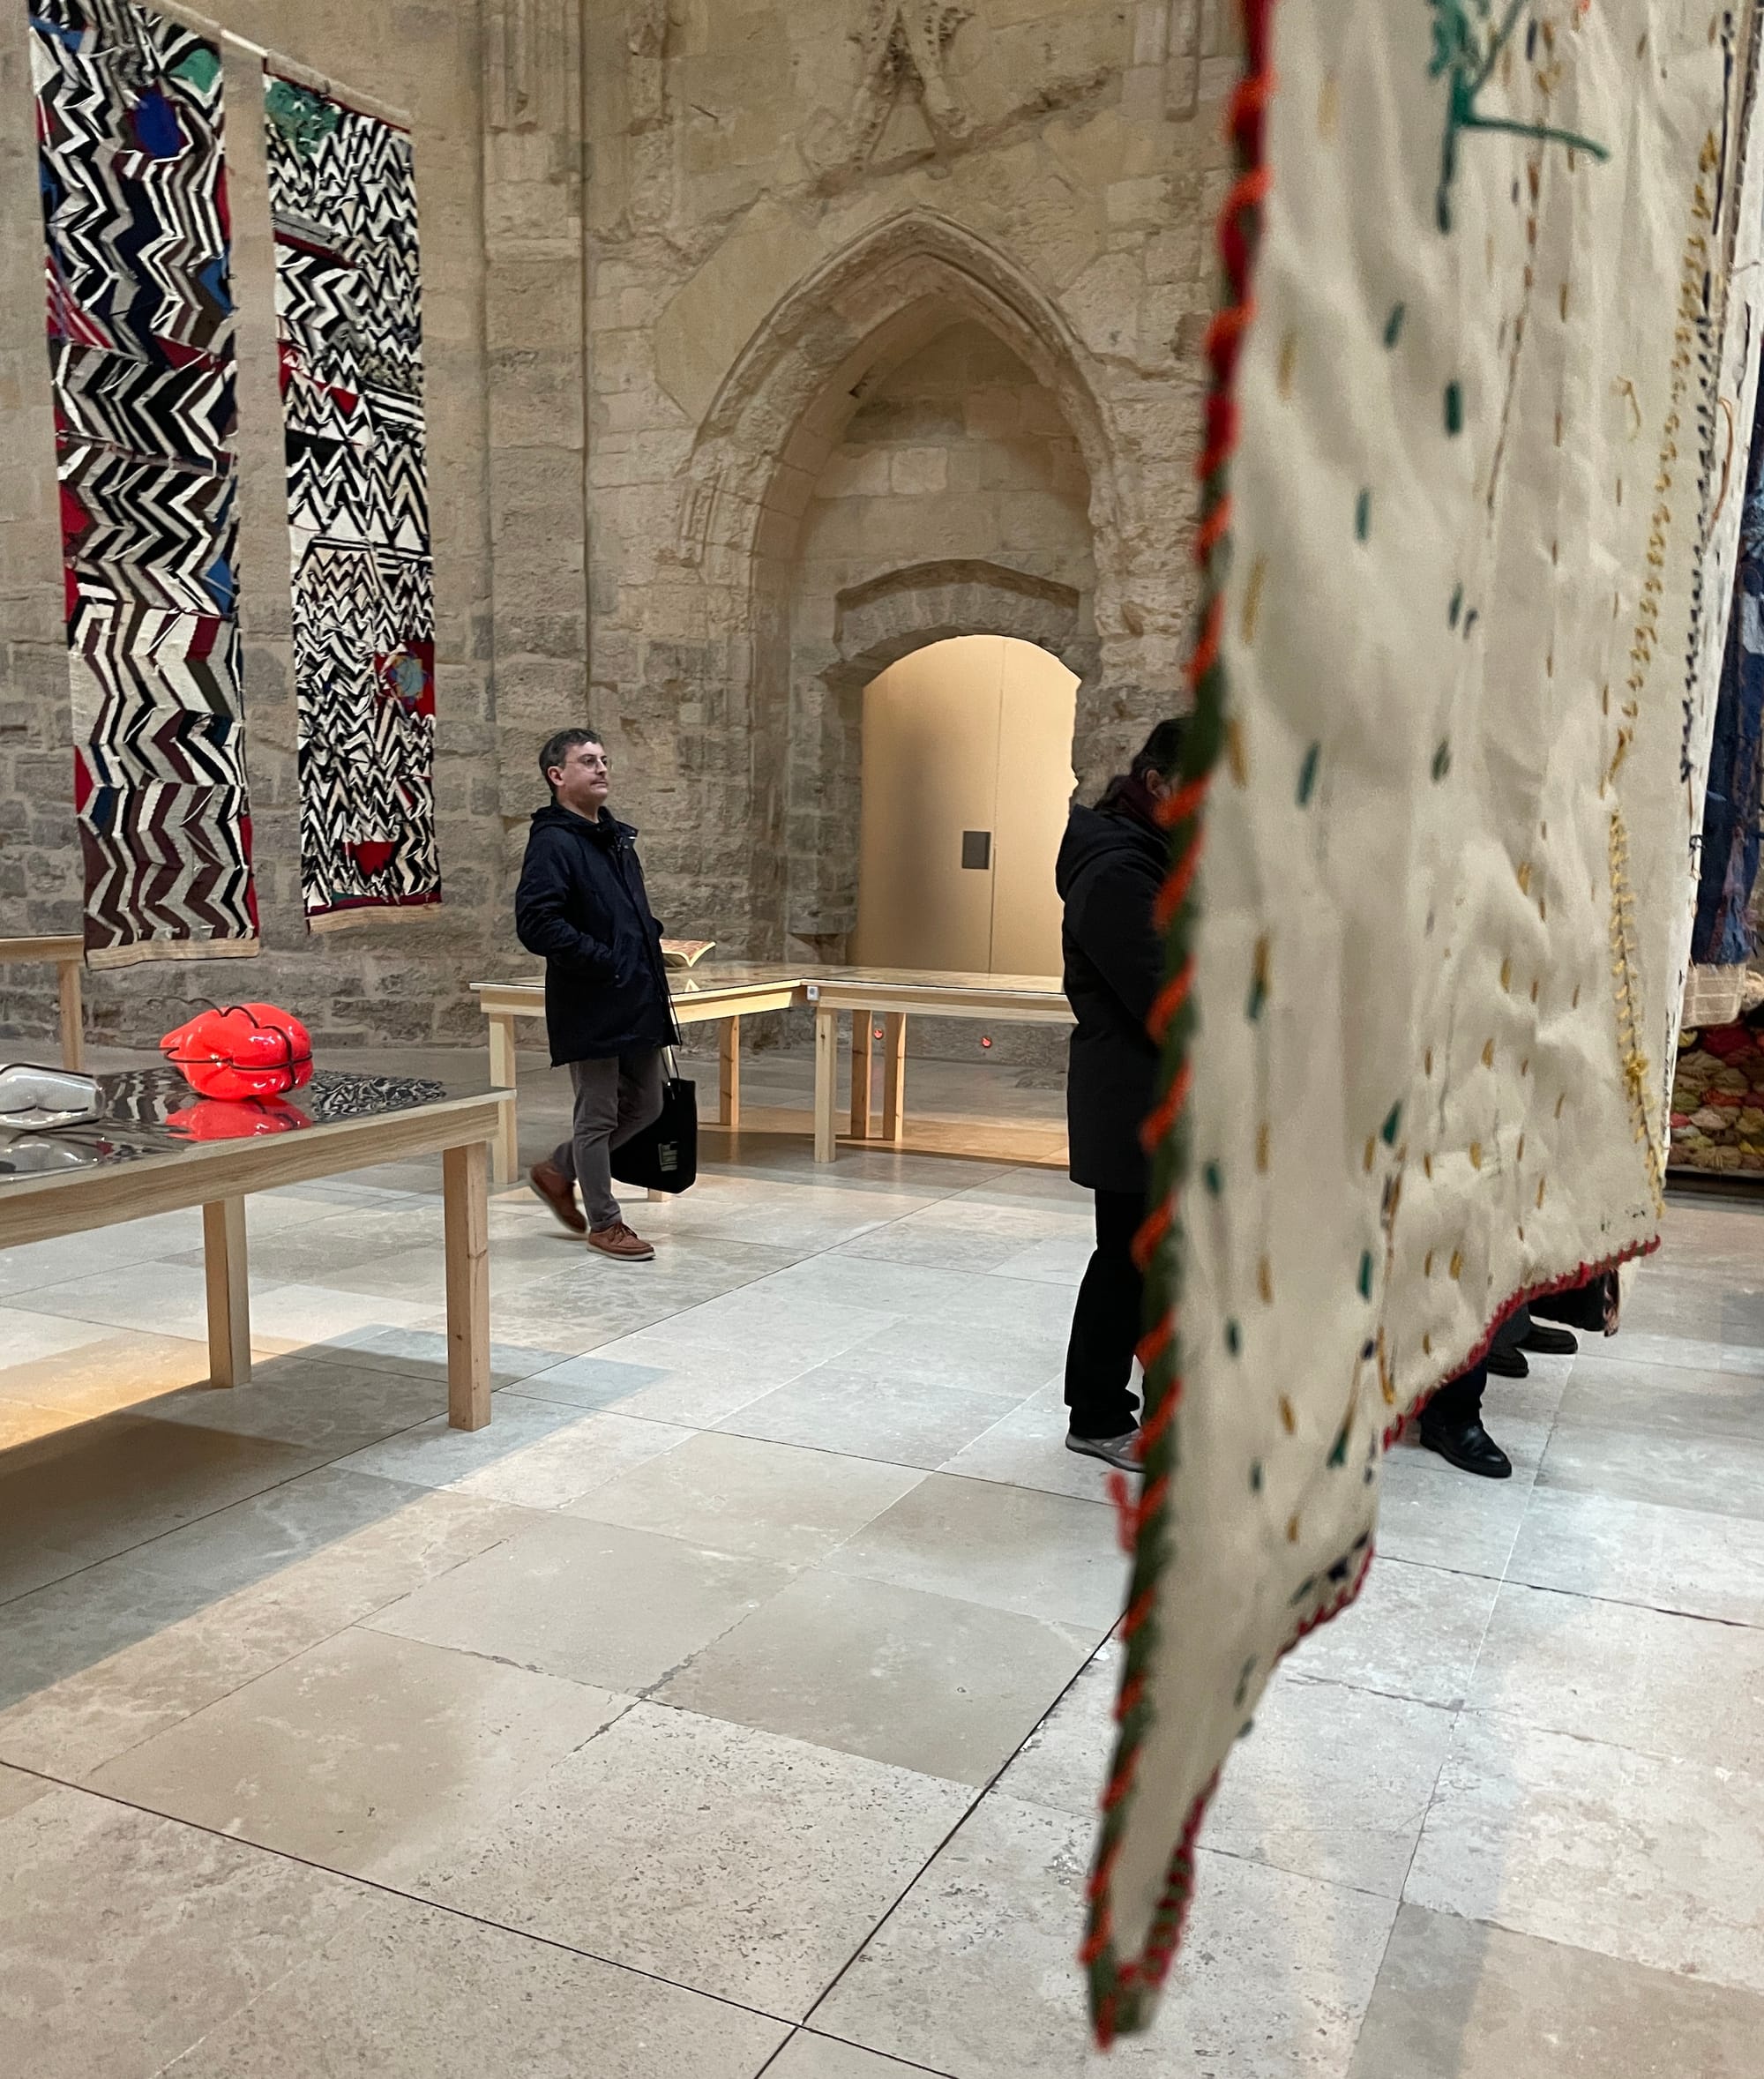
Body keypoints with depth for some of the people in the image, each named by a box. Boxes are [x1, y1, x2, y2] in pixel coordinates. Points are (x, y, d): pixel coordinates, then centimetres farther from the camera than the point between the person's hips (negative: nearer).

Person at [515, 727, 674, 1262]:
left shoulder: (617, 838, 16)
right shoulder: (553, 843, -13)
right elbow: (536, 923, -23)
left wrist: (652, 939, 13)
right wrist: (605, 963, -21)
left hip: (637, 1003, 9)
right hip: (590, 1008, -9)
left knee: (645, 1105, 16)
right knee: (598, 1116, 3)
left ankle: (558, 1172, 34)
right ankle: (604, 1223, 19)